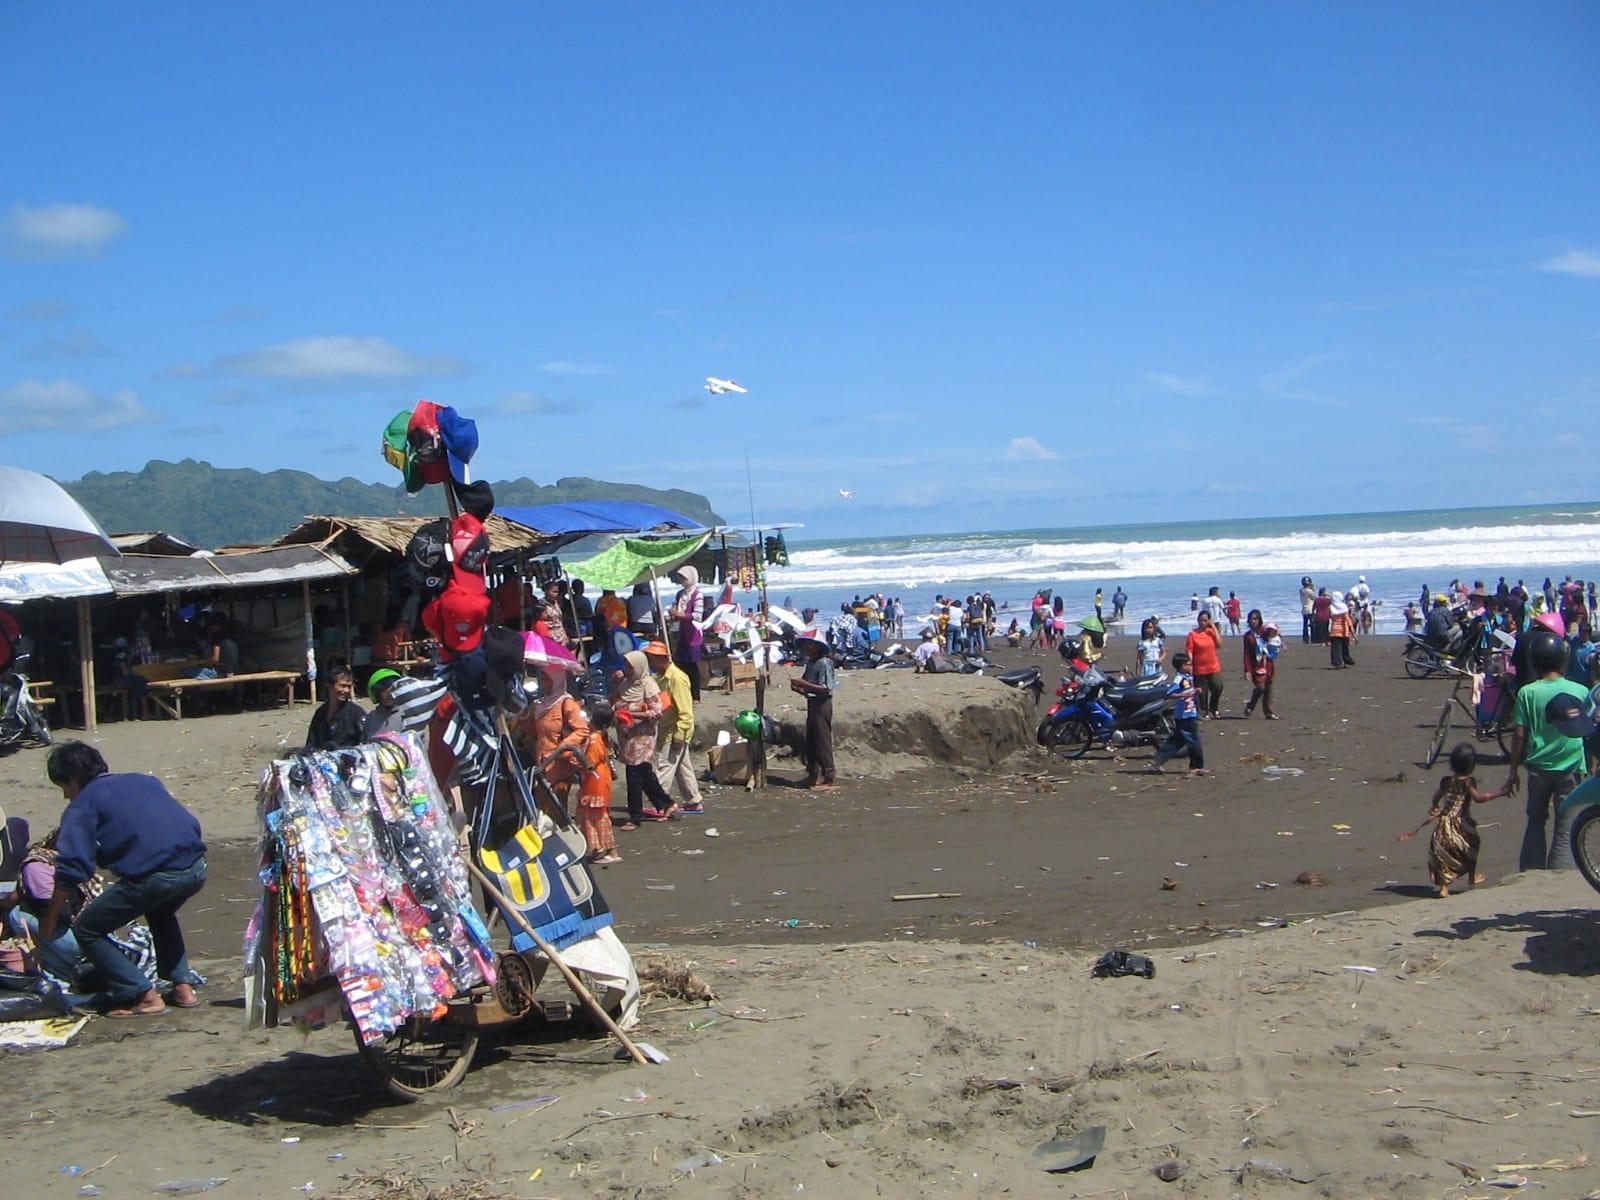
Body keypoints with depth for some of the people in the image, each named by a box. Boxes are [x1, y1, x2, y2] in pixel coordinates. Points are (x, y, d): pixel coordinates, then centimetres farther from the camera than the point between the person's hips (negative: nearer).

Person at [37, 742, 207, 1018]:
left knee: (86, 930, 13)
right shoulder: (145, 781, 27)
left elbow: (72, 870, 0)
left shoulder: (82, 805, 9)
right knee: (161, 913, 38)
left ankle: (144, 997, 7)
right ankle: (183, 987, 29)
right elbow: (189, 824, 28)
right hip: (196, 868, 7)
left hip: (153, 877, -7)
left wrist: (49, 921, 8)